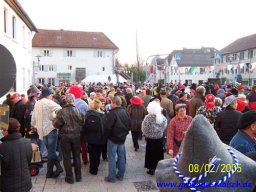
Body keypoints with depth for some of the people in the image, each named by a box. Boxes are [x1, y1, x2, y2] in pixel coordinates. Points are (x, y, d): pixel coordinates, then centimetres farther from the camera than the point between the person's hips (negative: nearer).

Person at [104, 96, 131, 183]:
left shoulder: (112, 113, -22)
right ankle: (120, 175, 25)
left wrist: (106, 136, -3)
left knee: (112, 158, 4)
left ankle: (111, 177, 12)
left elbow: (108, 127, -21)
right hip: (122, 138, 7)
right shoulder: (125, 112, 1)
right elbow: (129, 125, 10)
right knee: (121, 157, 15)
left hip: (113, 138, -7)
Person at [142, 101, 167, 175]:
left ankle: (152, 169, 20)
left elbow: (144, 129, -14)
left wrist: (147, 134, 5)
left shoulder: (147, 118, -21)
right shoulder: (163, 118, -12)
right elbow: (164, 128, -3)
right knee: (159, 154, 18)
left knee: (151, 154, 12)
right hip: (160, 139, 3)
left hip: (150, 139, -3)